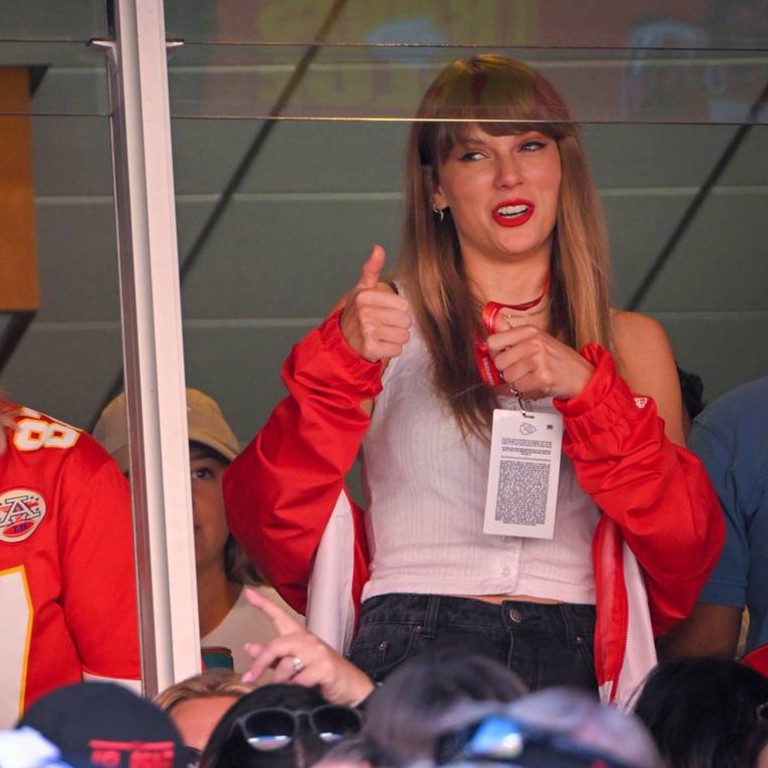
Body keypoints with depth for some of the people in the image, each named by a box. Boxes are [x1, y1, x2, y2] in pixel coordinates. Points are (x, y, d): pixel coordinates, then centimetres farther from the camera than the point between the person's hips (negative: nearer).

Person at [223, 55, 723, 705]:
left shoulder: (630, 343, 20)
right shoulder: (380, 323, 14)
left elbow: (689, 555, 7)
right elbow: (273, 529, 3)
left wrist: (586, 389, -4)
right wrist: (343, 363, -10)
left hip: (575, 661, 1)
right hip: (413, 651, -1)